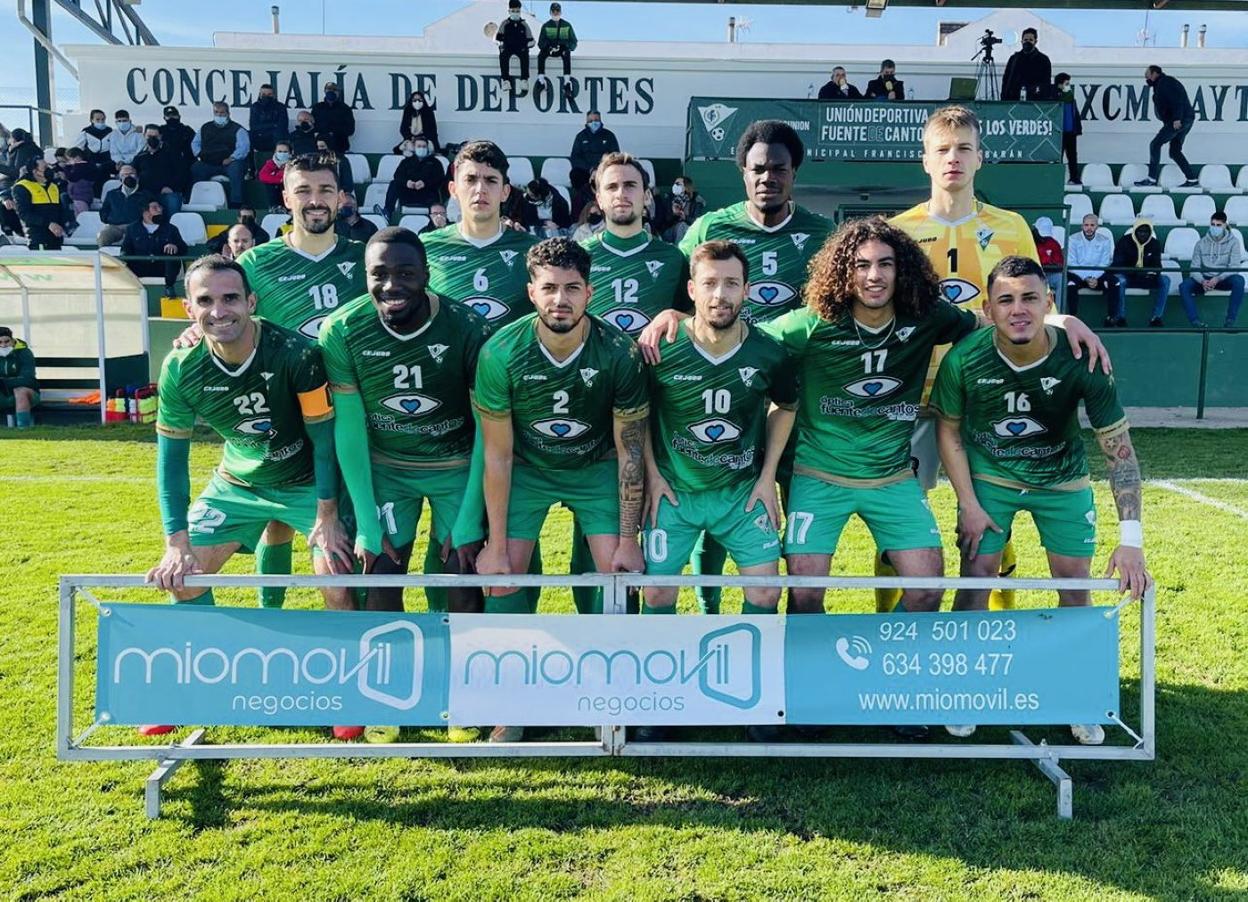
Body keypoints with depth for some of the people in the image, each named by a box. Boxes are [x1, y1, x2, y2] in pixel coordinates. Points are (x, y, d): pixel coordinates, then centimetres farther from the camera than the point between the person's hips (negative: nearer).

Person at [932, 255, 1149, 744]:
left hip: (1063, 481, 1)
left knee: (1076, 587, 2)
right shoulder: (964, 360, -24)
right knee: (976, 578, -6)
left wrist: (1131, 539, -27)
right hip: (989, 477, 0)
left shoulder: (1082, 361, -26)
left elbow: (1119, 449, -21)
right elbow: (949, 429, -6)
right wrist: (969, 505, -10)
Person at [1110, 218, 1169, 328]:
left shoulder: (1155, 243, 2)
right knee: (1119, 280, -37)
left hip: (1147, 278, 4)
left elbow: (1157, 265, 0)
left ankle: (1156, 317, -22)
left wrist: (1152, 273, -27)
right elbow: (1117, 265, -16)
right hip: (1128, 277, -3)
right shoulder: (1124, 242, -9)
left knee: (1165, 280, -22)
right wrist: (1134, 271, -34)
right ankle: (1120, 317, -30)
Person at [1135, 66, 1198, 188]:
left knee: (1155, 145, -7)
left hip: (1179, 120, -10)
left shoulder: (1164, 83, -8)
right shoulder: (1161, 84, 23)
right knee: (1175, 152, 11)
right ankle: (1192, 179, 8)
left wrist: (1177, 118, -28)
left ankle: (1151, 179, -8)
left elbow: (1176, 100, -21)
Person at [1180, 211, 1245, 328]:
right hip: (1204, 280, 2)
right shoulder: (1201, 244, 5)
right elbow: (1195, 268, -2)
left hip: (1224, 279, -1)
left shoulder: (1233, 243, 0)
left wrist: (1217, 279, -27)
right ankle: (1195, 321, -32)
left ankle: (1231, 319, -27)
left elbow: (1234, 266, -10)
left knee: (1238, 280, -35)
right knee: (1184, 286, -27)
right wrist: (1202, 281, -24)